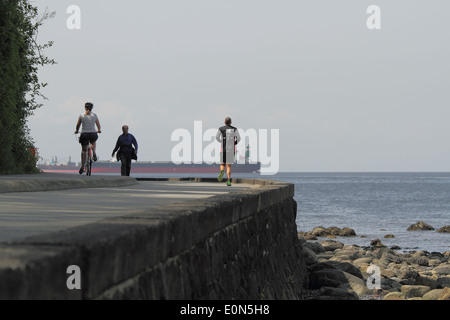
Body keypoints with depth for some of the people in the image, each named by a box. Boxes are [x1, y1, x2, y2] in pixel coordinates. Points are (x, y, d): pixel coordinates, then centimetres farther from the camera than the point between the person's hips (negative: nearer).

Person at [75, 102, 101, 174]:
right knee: (94, 142, 37)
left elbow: (78, 125, 6)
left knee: (84, 150, 11)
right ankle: (94, 154, 14)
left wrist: (76, 130, 27)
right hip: (93, 134, 1)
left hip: (84, 134, 0)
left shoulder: (81, 115, -1)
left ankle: (82, 167, 5)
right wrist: (99, 130, 31)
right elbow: (98, 125, 10)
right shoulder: (94, 115, 0)